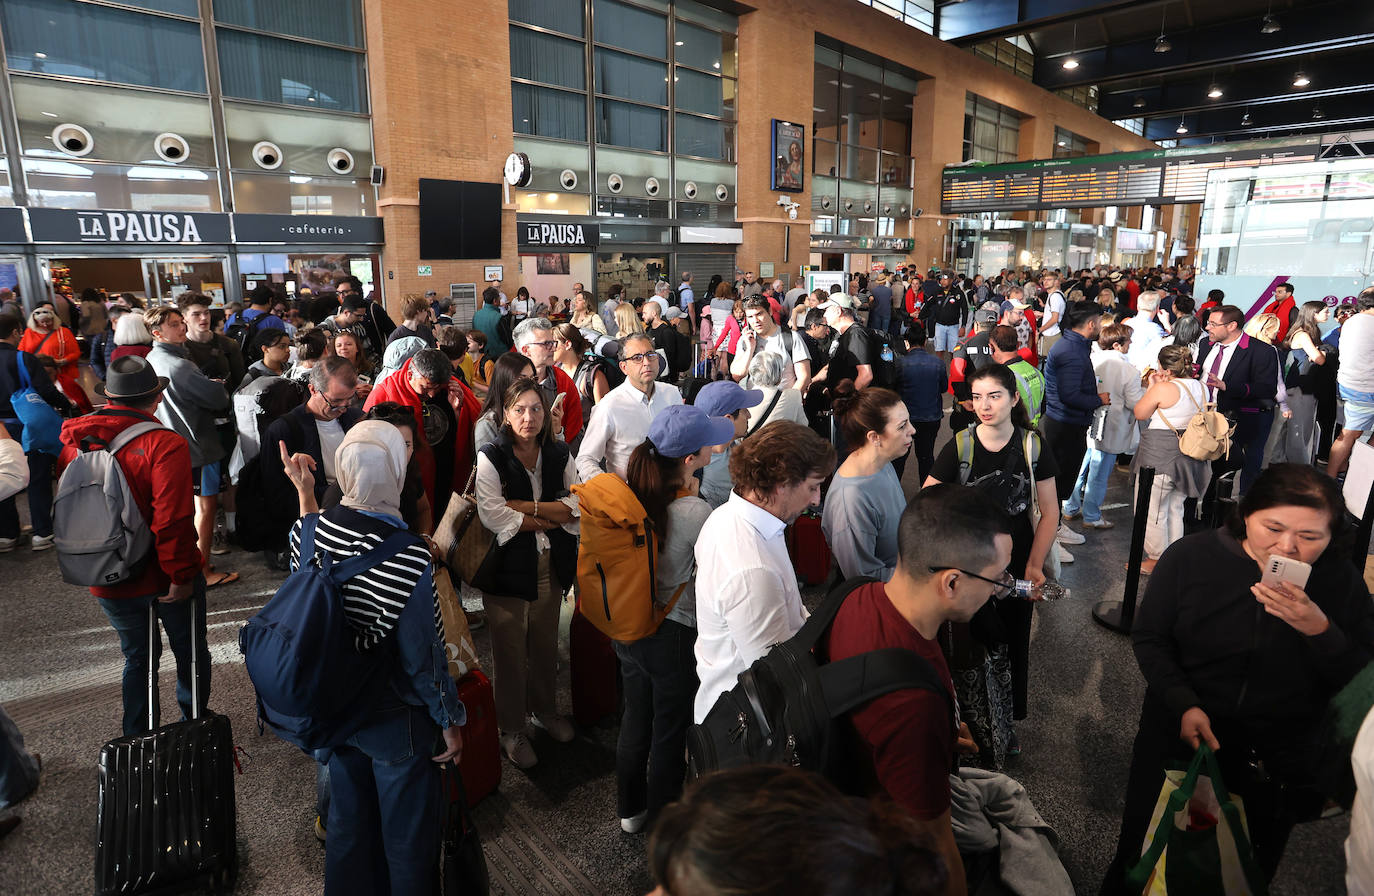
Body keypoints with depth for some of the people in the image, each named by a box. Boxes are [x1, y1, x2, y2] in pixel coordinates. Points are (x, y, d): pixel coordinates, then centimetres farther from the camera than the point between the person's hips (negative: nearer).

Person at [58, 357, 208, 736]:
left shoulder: (73, 439, -2)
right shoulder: (166, 444, -22)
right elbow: (173, 520, -27)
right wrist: (181, 575, -17)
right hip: (165, 576, -5)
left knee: (136, 656, 22)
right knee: (190, 653, 15)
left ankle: (136, 740, 32)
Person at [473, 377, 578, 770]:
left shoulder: (559, 455, 3)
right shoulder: (490, 458, -11)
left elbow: (576, 506, -5)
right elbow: (493, 517, -21)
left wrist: (526, 507, -18)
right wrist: (551, 517, -15)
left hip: (551, 563, 4)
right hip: (508, 564, -4)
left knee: (546, 642, 17)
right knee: (510, 648, 7)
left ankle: (544, 709, 40)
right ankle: (512, 727, 26)